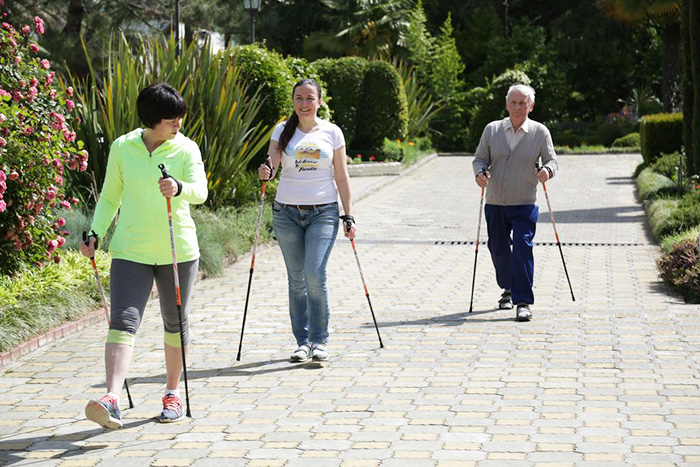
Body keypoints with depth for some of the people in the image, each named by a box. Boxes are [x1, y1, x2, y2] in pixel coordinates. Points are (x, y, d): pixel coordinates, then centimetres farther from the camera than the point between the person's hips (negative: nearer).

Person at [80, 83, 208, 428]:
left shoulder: (187, 149, -1)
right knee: (123, 321, -13)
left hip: (178, 250, 0)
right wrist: (95, 234, 0)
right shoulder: (122, 147, 3)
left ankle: (172, 392, 29)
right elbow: (110, 197, 13)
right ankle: (111, 399, -24)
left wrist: (178, 188, -38)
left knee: (175, 322, 12)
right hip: (131, 250, 0)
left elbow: (200, 191, -16)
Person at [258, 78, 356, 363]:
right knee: (296, 279, 6)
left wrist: (349, 216, 3)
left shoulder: (332, 133, 4)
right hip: (287, 213, 2)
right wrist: (265, 172, -28)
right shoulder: (283, 131, 5)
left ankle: (319, 341, -2)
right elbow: (271, 164, -4)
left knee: (315, 275, -14)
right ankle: (302, 342, 14)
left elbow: (341, 178, 7)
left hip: (323, 212, -2)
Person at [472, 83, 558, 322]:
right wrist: (480, 173, -16)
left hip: (525, 204, -3)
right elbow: (480, 157, 6)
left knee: (522, 249, -14)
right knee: (498, 249, 12)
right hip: (495, 203, 3)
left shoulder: (540, 132, 0)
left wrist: (547, 170, -20)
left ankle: (523, 302, -10)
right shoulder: (492, 130, 4)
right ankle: (508, 289, 37)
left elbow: (552, 160, 3)